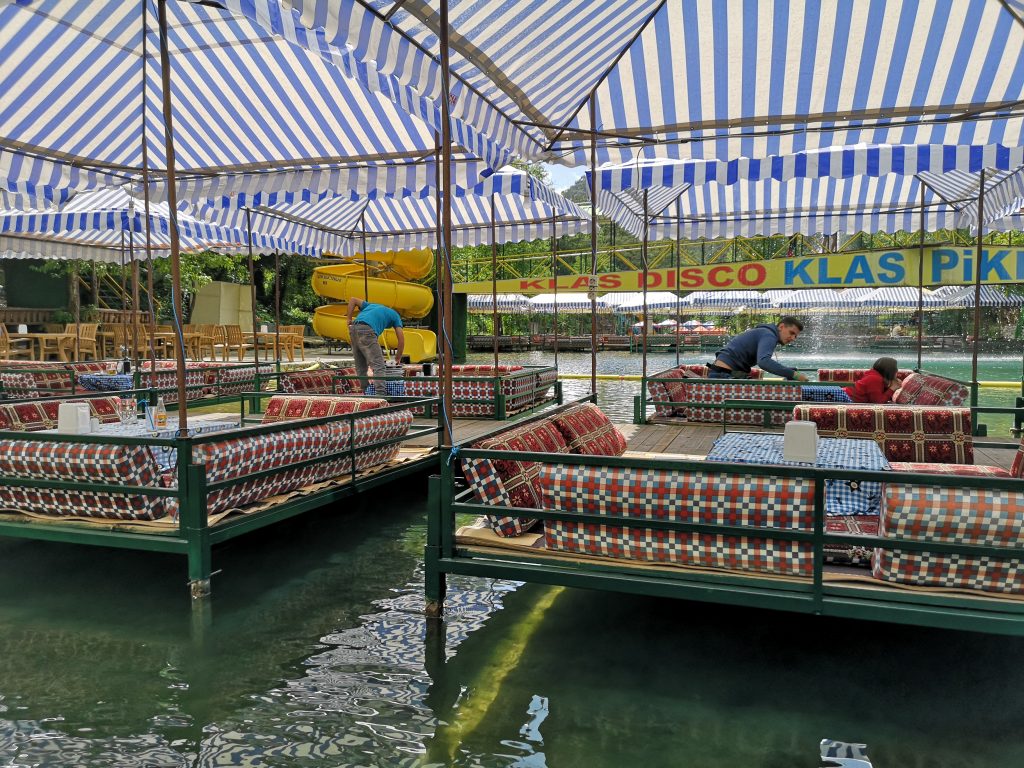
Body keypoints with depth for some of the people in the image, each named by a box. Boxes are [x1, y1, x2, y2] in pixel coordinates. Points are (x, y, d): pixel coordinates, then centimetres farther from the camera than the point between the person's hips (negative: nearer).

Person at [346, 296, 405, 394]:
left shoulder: (371, 305, 37)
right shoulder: (394, 315, 23)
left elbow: (353, 299, 25)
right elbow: (401, 338, 15)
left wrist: (349, 320, 20)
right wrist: (398, 358, 25)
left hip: (353, 328, 6)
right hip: (366, 331, -6)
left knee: (360, 367, 15)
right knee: (378, 366, -8)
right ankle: (381, 394, -20)